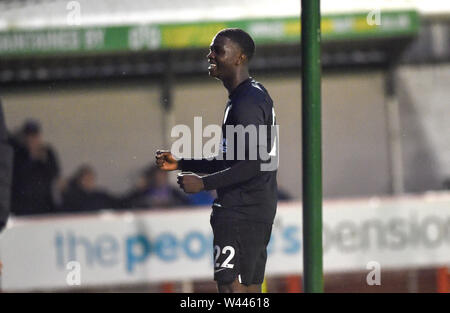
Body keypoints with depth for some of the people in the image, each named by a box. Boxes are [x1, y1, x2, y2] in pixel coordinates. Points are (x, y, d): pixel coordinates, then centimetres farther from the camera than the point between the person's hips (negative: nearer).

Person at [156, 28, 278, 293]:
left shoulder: (247, 102, -15)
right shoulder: (256, 95, 18)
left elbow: (253, 164, -23)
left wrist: (204, 183, -19)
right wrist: (180, 164, 20)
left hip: (240, 212, -11)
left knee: (230, 285, -12)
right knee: (250, 286, 11)